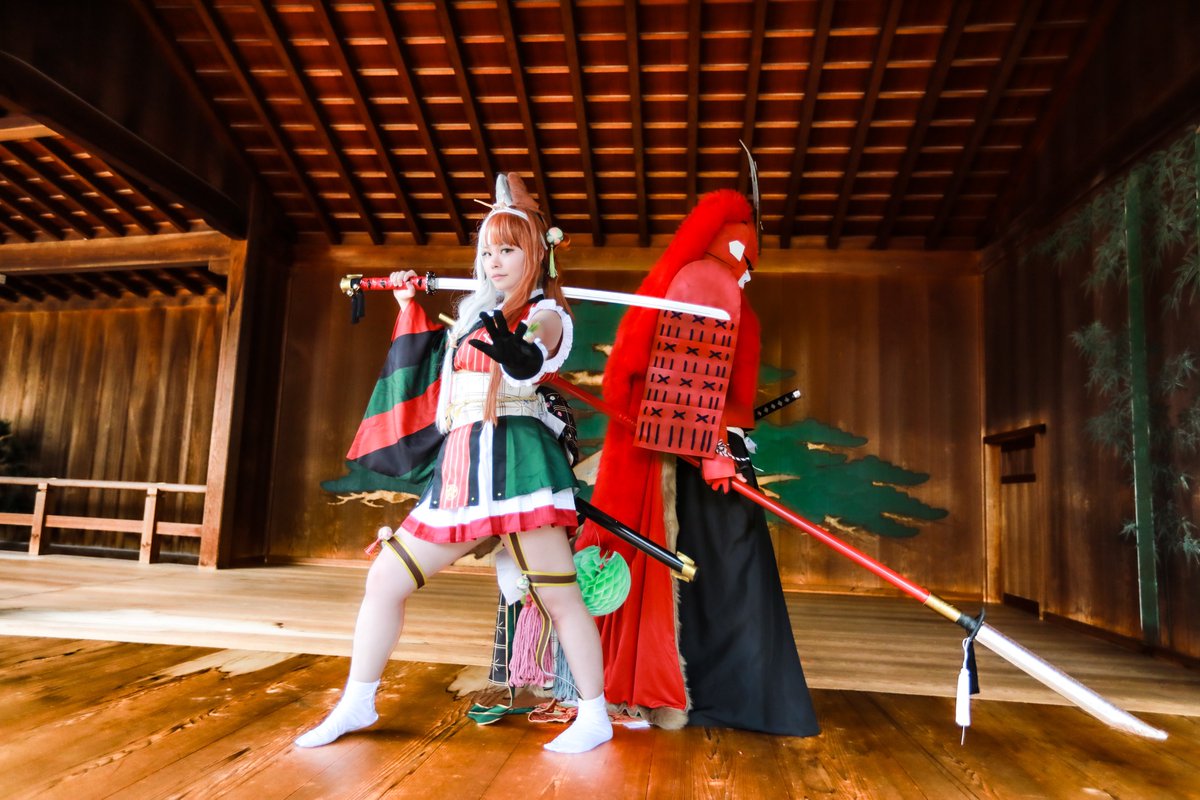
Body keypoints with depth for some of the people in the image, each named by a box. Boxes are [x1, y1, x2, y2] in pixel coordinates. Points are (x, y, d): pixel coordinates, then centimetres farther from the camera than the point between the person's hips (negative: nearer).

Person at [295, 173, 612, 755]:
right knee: (384, 581, 8)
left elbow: (531, 359, -24)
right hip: (459, 467, 8)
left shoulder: (546, 314, 0)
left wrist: (518, 354, -46)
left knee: (558, 596, -7)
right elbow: (434, 360, 37)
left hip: (515, 457, -7)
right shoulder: (478, 316, 21)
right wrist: (410, 307, 32)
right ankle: (356, 704, 25)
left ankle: (594, 717, 11)